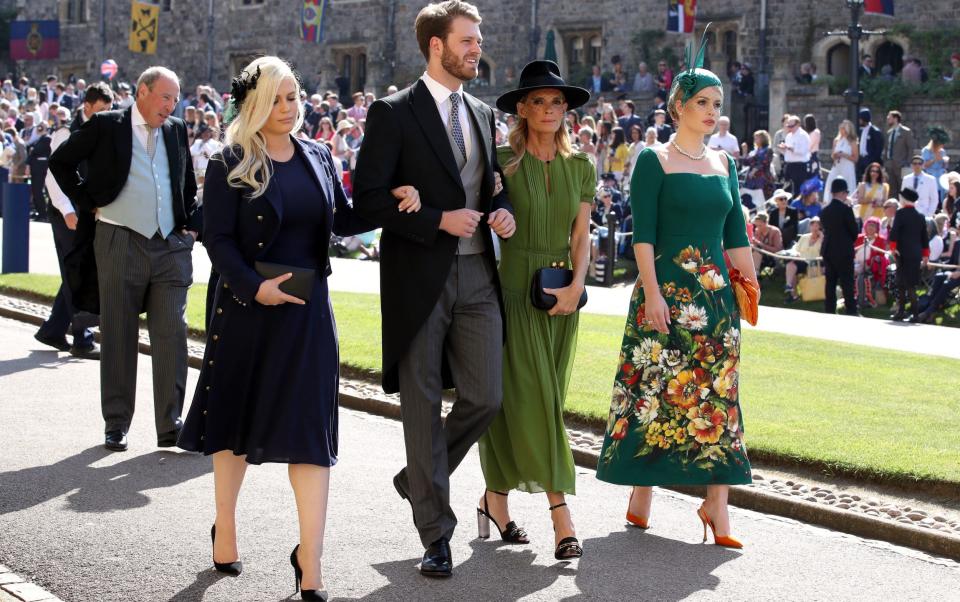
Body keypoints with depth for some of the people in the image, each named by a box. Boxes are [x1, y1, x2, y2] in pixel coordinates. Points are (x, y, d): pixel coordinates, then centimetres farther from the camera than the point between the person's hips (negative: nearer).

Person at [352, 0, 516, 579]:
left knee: (485, 398, 0)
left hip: (477, 276, 5)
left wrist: (503, 209, 1)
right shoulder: (394, 113, -5)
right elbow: (369, 195, -10)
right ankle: (437, 534, 9)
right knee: (424, 406, 2)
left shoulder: (484, 115, 14)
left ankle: (420, 478, 27)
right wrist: (438, 220, -17)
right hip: (420, 278, -5)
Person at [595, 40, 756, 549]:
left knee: (717, 391, 1)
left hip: (716, 293, 5)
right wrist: (652, 292, -16)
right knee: (657, 387, -2)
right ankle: (642, 492, 10)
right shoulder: (654, 160, -3)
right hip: (667, 290, -5)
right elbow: (642, 233, -8)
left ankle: (717, 502, 2)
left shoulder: (723, 164, 13)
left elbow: (735, 234, 15)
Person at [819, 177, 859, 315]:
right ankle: (851, 311, -4)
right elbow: (855, 231, -8)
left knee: (830, 283, 8)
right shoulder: (846, 209, -12)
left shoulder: (824, 211, 6)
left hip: (828, 251, 6)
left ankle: (829, 311, 8)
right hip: (844, 251, -5)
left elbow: (825, 229, 11)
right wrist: (850, 241, 12)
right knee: (847, 283, -3)